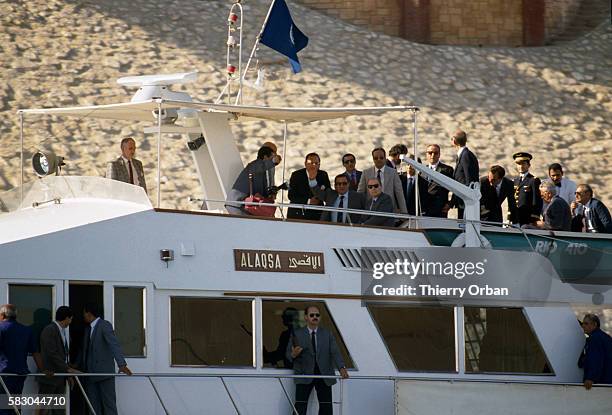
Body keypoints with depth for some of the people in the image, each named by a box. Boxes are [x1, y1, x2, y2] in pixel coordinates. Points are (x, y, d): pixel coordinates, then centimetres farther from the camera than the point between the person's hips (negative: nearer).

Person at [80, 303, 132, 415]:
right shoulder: (88, 329, 16)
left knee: (109, 403, -8)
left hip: (104, 372, -8)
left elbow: (114, 344, -20)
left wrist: (122, 364, -32)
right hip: (91, 373, 8)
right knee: (94, 406, 5)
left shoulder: (105, 325, -8)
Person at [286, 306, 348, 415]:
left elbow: (335, 352, 0)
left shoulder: (327, 334, 10)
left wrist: (341, 368, -17)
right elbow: (288, 353, 4)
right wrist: (293, 355, -21)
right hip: (304, 375, -2)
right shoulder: (297, 334, 5)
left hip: (324, 375, 2)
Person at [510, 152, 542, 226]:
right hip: (515, 218, 5)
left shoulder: (534, 180, -2)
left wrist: (534, 220, -12)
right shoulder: (514, 181, 16)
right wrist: (510, 219, 12)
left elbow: (537, 201, -6)